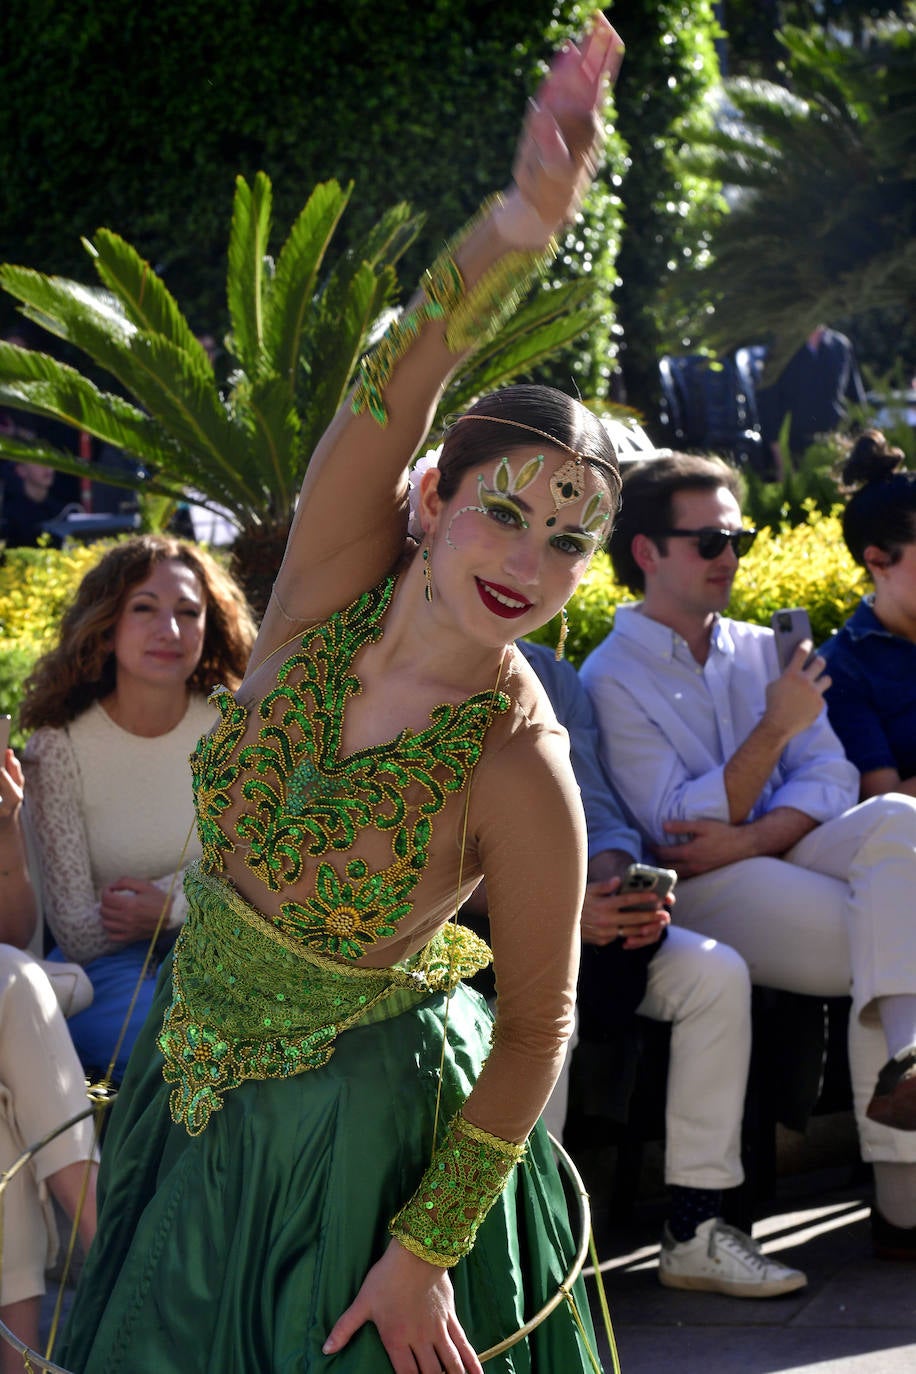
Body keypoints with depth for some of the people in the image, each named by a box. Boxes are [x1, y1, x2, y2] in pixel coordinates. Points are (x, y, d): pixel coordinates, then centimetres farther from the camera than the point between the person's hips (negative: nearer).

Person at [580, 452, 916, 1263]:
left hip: (791, 857, 5)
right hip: (701, 891, -5)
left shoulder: (761, 650, 18)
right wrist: (775, 728, -19)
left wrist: (754, 837, -16)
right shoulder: (610, 679, 0)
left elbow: (830, 777, 5)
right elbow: (676, 827, -11)